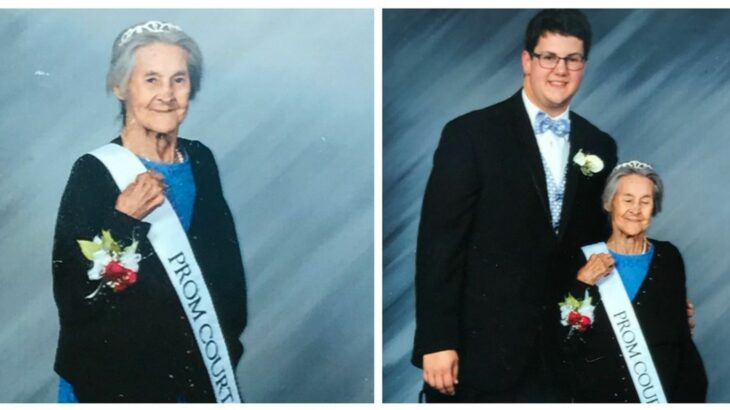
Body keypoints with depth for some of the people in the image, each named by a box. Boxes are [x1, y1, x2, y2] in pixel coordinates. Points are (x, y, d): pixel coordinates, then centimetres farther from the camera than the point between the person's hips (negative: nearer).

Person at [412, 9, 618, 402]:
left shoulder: (599, 146, 8)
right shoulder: (470, 134, -7)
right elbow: (439, 243, -10)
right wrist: (436, 341, -14)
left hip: (562, 355, 4)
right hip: (483, 351, -4)